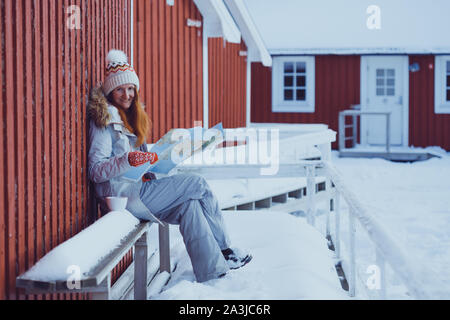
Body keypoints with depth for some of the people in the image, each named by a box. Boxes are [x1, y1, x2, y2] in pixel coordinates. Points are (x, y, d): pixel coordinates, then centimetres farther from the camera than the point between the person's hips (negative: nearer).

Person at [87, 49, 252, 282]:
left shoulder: (127, 118, 21)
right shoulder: (105, 120, -7)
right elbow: (95, 171, -16)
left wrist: (149, 161, 8)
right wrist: (128, 161, -30)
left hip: (137, 190, 8)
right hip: (123, 195, -8)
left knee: (190, 205, -11)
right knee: (198, 184, -11)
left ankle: (210, 270, -13)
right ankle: (224, 249, -3)